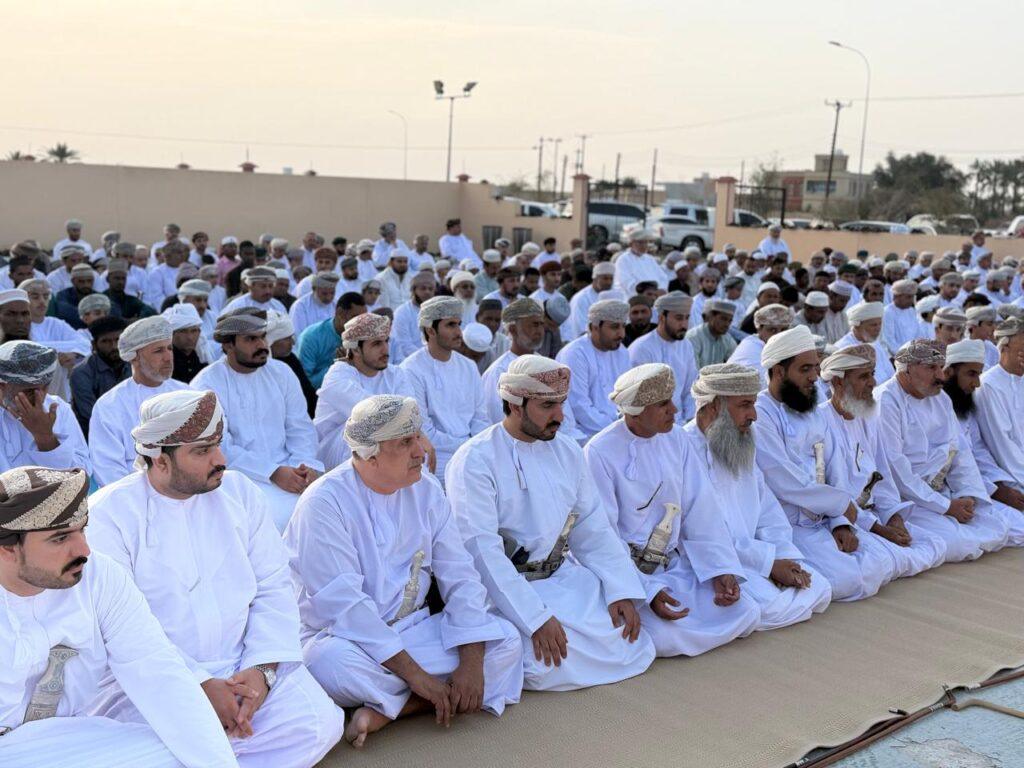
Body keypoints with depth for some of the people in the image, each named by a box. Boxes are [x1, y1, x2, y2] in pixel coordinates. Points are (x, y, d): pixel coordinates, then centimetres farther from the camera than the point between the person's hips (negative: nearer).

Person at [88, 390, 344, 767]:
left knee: (319, 724, -19)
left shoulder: (240, 492, 6)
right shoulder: (108, 514, -7)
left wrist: (262, 669, -13)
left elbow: (274, 588, 3)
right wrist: (200, 685, -21)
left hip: (245, 667, 4)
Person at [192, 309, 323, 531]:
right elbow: (220, 447, -11)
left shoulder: (280, 372, 13)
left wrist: (306, 464, -10)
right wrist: (274, 473, -19)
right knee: (280, 514, -31)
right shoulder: (206, 385, -2)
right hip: (241, 478, -4)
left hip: (288, 470, 5)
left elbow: (301, 427, 11)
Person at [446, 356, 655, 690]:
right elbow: (481, 550, -20)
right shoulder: (474, 461, -13)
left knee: (633, 645, -9)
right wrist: (536, 618, -25)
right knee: (550, 665, -29)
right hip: (506, 587, -6)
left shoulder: (567, 452, 8)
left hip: (565, 575, 7)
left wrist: (622, 591, -6)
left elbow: (593, 530, 10)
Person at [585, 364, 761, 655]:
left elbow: (701, 511, 4)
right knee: (666, 636, -28)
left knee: (746, 614, -9)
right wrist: (647, 592, -23)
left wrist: (721, 569, -8)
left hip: (675, 563, 6)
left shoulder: (675, 438, 4)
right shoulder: (599, 453, -15)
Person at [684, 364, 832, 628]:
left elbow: (767, 507, 13)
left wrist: (784, 558, -5)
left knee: (820, 590, -4)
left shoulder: (742, 446, 15)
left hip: (752, 554, 9)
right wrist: (770, 563, -16)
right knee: (774, 605, -27)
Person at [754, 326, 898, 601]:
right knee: (849, 578, -23)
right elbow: (788, 485, -19)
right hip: (785, 526, -8)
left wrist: (840, 523, -5)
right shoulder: (758, 416, -15)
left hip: (823, 520, 8)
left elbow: (832, 475, 12)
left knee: (884, 565, -5)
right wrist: (843, 504, -6)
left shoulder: (814, 414, 15)